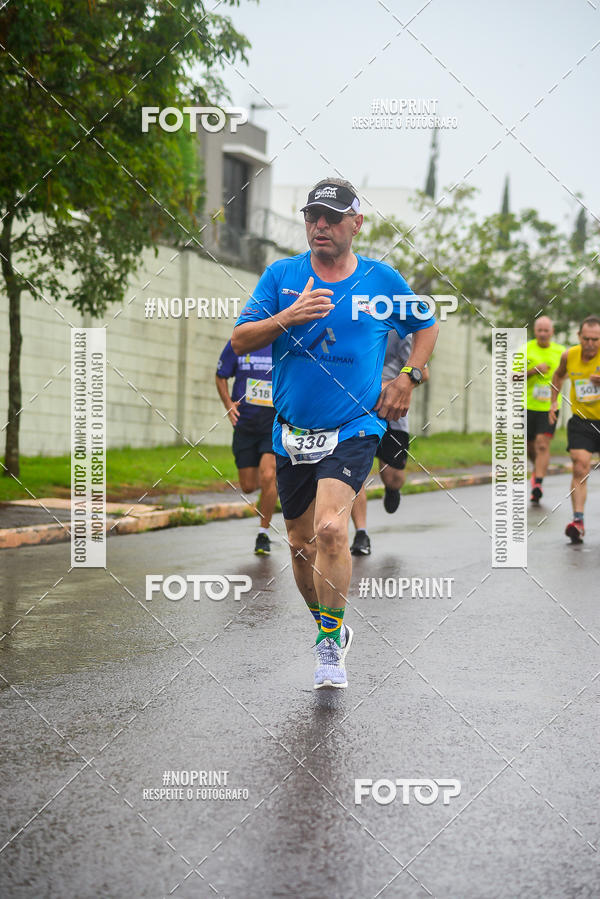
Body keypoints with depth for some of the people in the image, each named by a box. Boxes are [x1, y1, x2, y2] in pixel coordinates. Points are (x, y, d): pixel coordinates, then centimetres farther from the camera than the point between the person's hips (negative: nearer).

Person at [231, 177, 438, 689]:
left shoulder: (383, 280, 2)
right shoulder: (281, 275, 3)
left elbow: (426, 326, 19)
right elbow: (240, 340, -2)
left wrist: (409, 378, 5)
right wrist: (289, 317, -17)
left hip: (354, 430, -3)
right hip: (293, 432, 3)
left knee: (330, 529, -24)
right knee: (301, 543, 12)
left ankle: (332, 645, -11)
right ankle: (329, 631, 36)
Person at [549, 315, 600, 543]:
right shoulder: (569, 356, -4)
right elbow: (559, 375, 20)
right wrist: (554, 401, 12)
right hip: (581, 421, 1)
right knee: (580, 469, -14)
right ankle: (578, 520, -19)